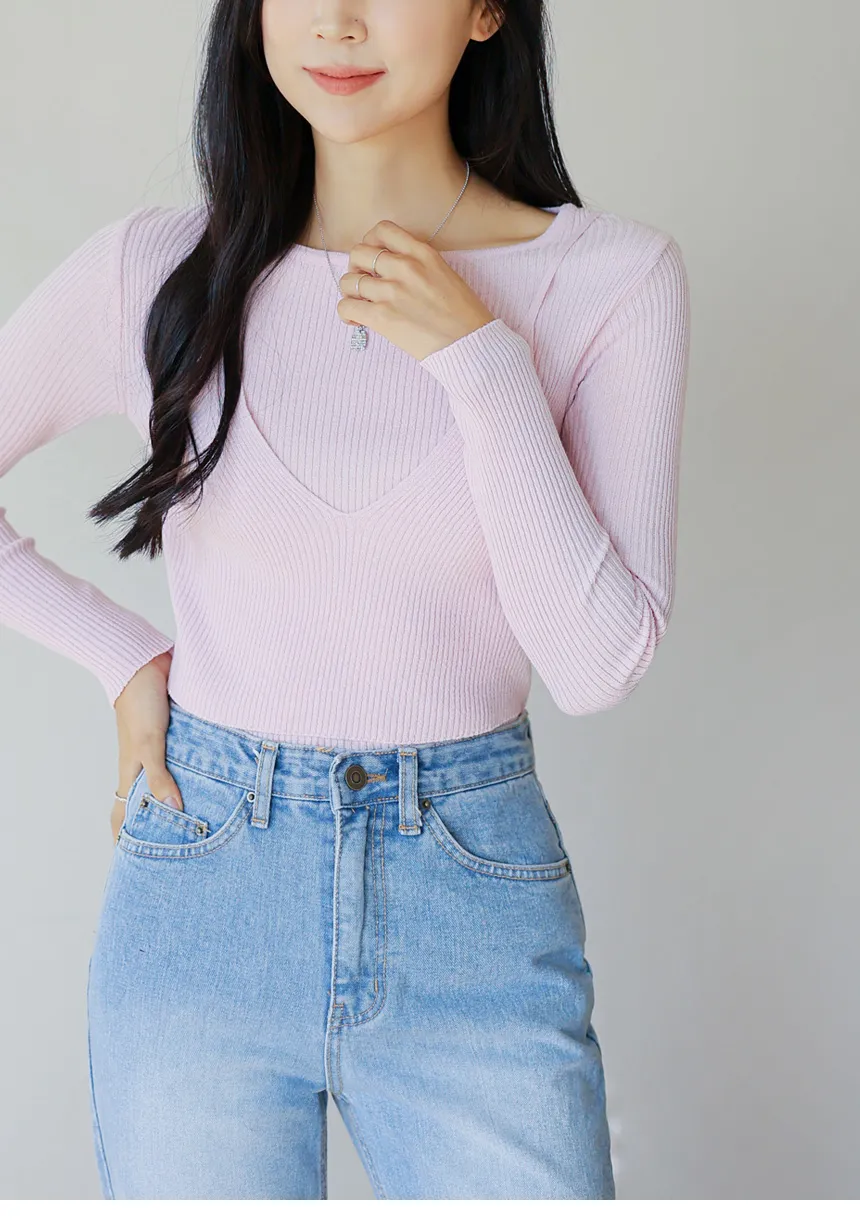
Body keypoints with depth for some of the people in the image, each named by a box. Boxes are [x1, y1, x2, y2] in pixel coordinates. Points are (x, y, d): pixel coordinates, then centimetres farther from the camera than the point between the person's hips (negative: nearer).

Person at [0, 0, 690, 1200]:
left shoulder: (611, 277, -6)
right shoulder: (157, 269, -2)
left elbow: (597, 664, -11)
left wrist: (481, 359, -16)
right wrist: (125, 659, 2)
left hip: (475, 901, 0)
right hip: (201, 885, 1)